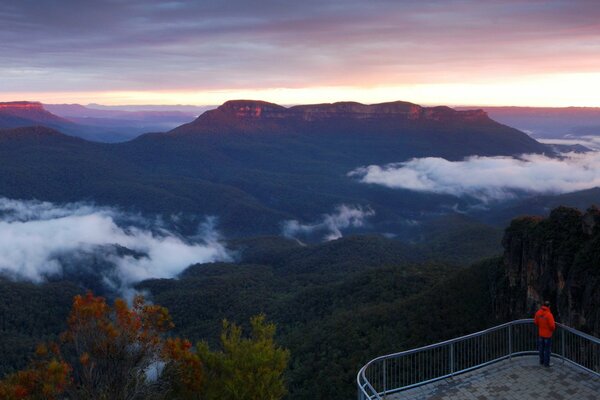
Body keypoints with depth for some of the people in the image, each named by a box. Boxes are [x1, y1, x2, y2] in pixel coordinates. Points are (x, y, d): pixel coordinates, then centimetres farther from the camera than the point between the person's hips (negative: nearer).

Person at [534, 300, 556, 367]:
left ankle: (541, 361, 29)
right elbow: (552, 325, -25)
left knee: (541, 347, 18)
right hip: (548, 334, -6)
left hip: (540, 333, 6)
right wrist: (553, 328, -2)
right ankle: (546, 363, 14)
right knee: (547, 349, 6)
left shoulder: (538, 312, -8)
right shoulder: (549, 314, -27)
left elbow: (535, 322, 3)